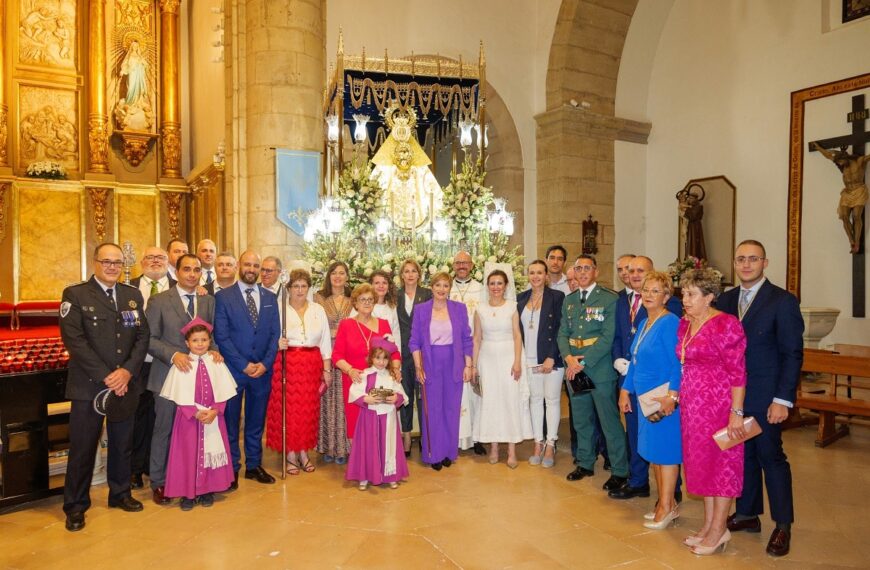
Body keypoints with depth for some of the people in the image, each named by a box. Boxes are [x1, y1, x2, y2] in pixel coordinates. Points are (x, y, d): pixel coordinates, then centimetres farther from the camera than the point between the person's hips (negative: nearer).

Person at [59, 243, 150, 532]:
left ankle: (120, 493, 31)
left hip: (125, 384, 4)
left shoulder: (133, 295, 9)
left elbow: (143, 336, 4)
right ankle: (75, 505, 21)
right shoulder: (75, 294, -4)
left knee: (122, 443, 15)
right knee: (82, 448, 5)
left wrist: (127, 371, -11)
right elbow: (74, 340, -12)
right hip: (88, 385, -4)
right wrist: (105, 377, -16)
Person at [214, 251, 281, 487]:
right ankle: (231, 468, 20)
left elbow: (275, 334, 6)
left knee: (256, 421, 12)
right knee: (230, 421, 7)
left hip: (262, 369, 3)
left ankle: (254, 465, 24)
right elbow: (221, 336, -8)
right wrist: (243, 365, -12)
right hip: (233, 369, -3)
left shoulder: (270, 297, 8)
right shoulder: (223, 296, -3)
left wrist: (265, 363, -7)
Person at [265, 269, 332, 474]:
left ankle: (303, 451, 18)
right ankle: (290, 454, 12)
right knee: (288, 408, -1)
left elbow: (325, 342, 9)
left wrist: (326, 369, 6)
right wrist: (276, 343, -25)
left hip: (312, 365, 3)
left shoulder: (318, 310, 10)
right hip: (286, 364, -3)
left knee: (308, 409, 5)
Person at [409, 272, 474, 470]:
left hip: (453, 366, 1)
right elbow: (414, 341, 0)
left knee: (452, 409, 8)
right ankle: (433, 454, 18)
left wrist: (468, 366, 0)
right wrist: (418, 367, -7)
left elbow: (467, 339, 4)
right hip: (430, 365, -1)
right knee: (431, 410, 5)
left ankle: (449, 451, 24)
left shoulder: (459, 309, 1)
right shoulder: (421, 309, -1)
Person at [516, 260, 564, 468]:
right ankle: (538, 443, 20)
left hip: (551, 358, -4)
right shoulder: (521, 298, 8)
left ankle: (550, 445, 14)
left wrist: (551, 357, -14)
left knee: (552, 399, 4)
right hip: (529, 358, 4)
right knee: (535, 399, 10)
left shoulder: (557, 297, -4)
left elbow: (560, 329, -8)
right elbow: (518, 329, 11)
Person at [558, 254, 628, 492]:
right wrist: (568, 357, -9)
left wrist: (584, 361, -16)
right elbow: (563, 332, 9)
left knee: (610, 421, 1)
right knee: (581, 420, 16)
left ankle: (620, 471, 14)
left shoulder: (609, 299, -7)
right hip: (574, 369, 6)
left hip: (600, 369, -6)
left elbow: (608, 337, -14)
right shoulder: (569, 300, 12)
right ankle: (585, 463, 31)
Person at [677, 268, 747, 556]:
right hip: (692, 405, 8)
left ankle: (719, 529, 16)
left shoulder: (725, 325, -15)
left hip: (719, 403, -8)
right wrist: (674, 393, 12)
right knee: (700, 461, 14)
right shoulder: (684, 324, 8)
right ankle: (708, 524, 27)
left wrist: (736, 413, -18)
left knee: (721, 461, 4)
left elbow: (737, 373, -16)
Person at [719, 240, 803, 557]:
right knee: (743, 454, 13)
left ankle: (783, 526, 20)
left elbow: (793, 354, -10)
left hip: (765, 397, -5)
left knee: (770, 456, 4)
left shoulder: (783, 301, -8)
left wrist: (782, 400, -14)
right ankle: (747, 514, 28)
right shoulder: (726, 300, 6)